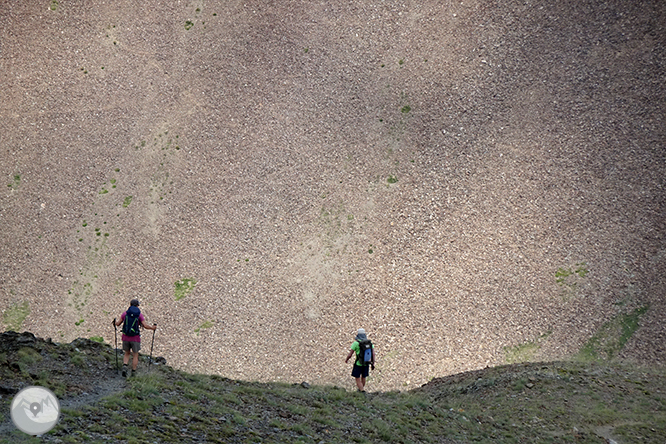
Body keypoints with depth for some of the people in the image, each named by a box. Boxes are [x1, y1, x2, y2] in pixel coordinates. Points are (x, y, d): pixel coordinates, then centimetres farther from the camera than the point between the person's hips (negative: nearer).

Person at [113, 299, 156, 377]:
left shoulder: (125, 313, 1)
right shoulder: (139, 314, -4)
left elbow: (118, 323, 5)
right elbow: (145, 326, -10)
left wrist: (115, 322, 28)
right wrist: (152, 327, 8)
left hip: (125, 337, 2)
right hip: (135, 338, -2)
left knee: (126, 354, 18)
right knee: (135, 355, 10)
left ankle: (124, 367, -6)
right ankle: (133, 373, 10)